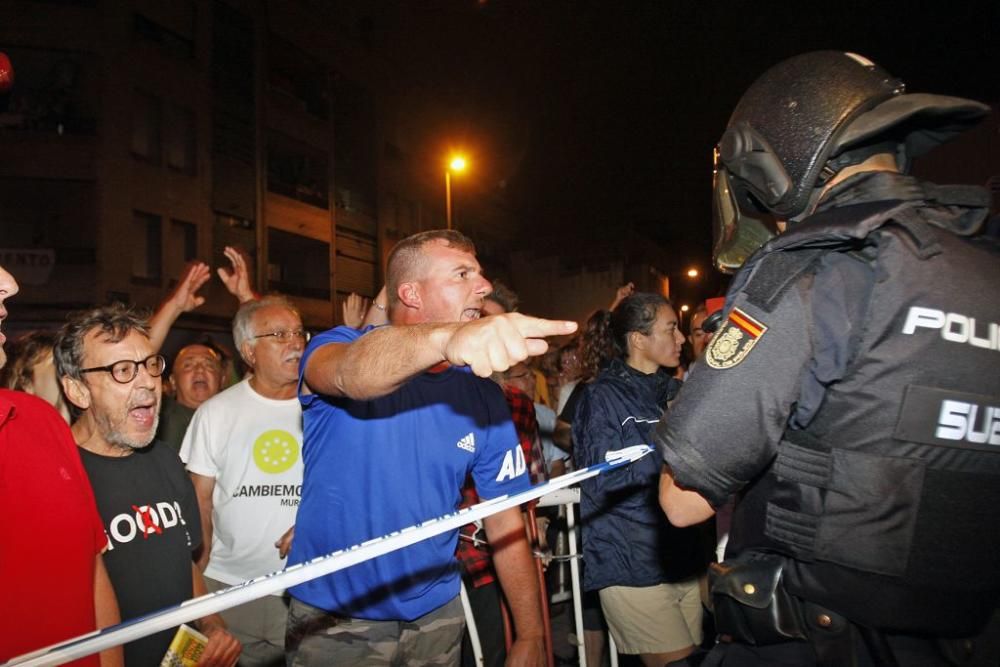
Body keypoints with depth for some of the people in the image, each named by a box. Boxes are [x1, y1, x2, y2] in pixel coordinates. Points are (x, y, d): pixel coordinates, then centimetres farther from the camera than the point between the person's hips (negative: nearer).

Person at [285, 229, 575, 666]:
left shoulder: (483, 396, -4)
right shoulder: (339, 347, -14)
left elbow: (505, 519, 0)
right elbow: (352, 375, -39)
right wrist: (446, 337, -57)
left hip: (436, 614, 4)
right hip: (333, 618, -3)